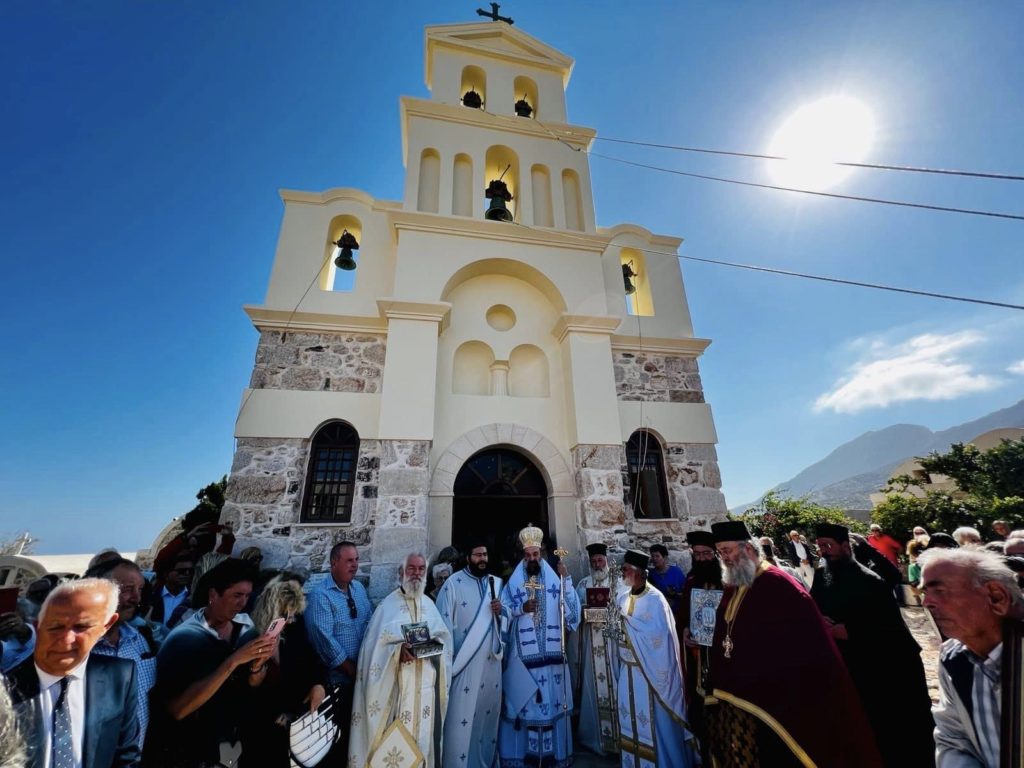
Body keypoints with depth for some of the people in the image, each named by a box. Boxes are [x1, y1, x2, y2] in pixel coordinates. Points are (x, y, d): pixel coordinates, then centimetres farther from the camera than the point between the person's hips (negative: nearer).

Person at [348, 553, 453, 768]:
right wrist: (399, 650, -25)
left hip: (427, 683, 4)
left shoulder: (429, 604, 8)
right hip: (399, 684, -4)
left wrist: (436, 643, -11)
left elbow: (444, 635, 10)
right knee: (397, 736, 2)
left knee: (424, 733, 13)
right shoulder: (388, 605, -7)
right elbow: (376, 645, -11)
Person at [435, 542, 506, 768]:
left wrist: (500, 612, -9)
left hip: (491, 658, 5)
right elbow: (443, 620, -10)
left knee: (488, 709, 15)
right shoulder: (453, 583, -10)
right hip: (464, 658, -5)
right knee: (462, 711, -1)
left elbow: (506, 619, 14)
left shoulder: (497, 583, 6)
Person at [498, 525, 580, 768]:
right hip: (522, 652, -1)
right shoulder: (514, 580, -1)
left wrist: (566, 579, -17)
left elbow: (571, 609, -7)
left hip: (550, 652, 1)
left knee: (553, 699, 8)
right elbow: (503, 611, -1)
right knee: (521, 699, 5)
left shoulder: (554, 578, 1)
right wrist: (521, 609, -17)